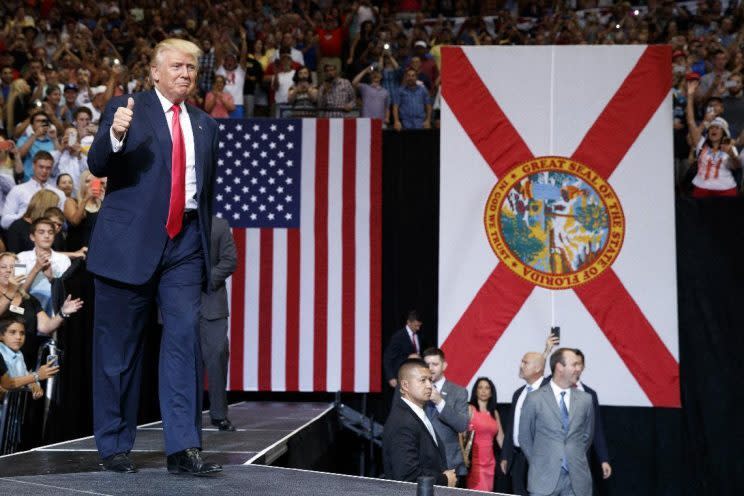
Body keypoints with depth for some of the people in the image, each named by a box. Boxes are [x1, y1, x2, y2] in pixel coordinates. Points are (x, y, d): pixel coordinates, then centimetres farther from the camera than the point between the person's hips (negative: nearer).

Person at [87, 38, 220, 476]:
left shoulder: (206, 125, 16)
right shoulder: (127, 109, 2)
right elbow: (97, 166, -8)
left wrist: (205, 239, 15)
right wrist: (116, 135, -28)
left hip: (185, 243, 3)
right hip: (130, 241, -3)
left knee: (186, 337, -7)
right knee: (119, 347, 3)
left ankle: (184, 448, -6)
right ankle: (115, 445, 15)